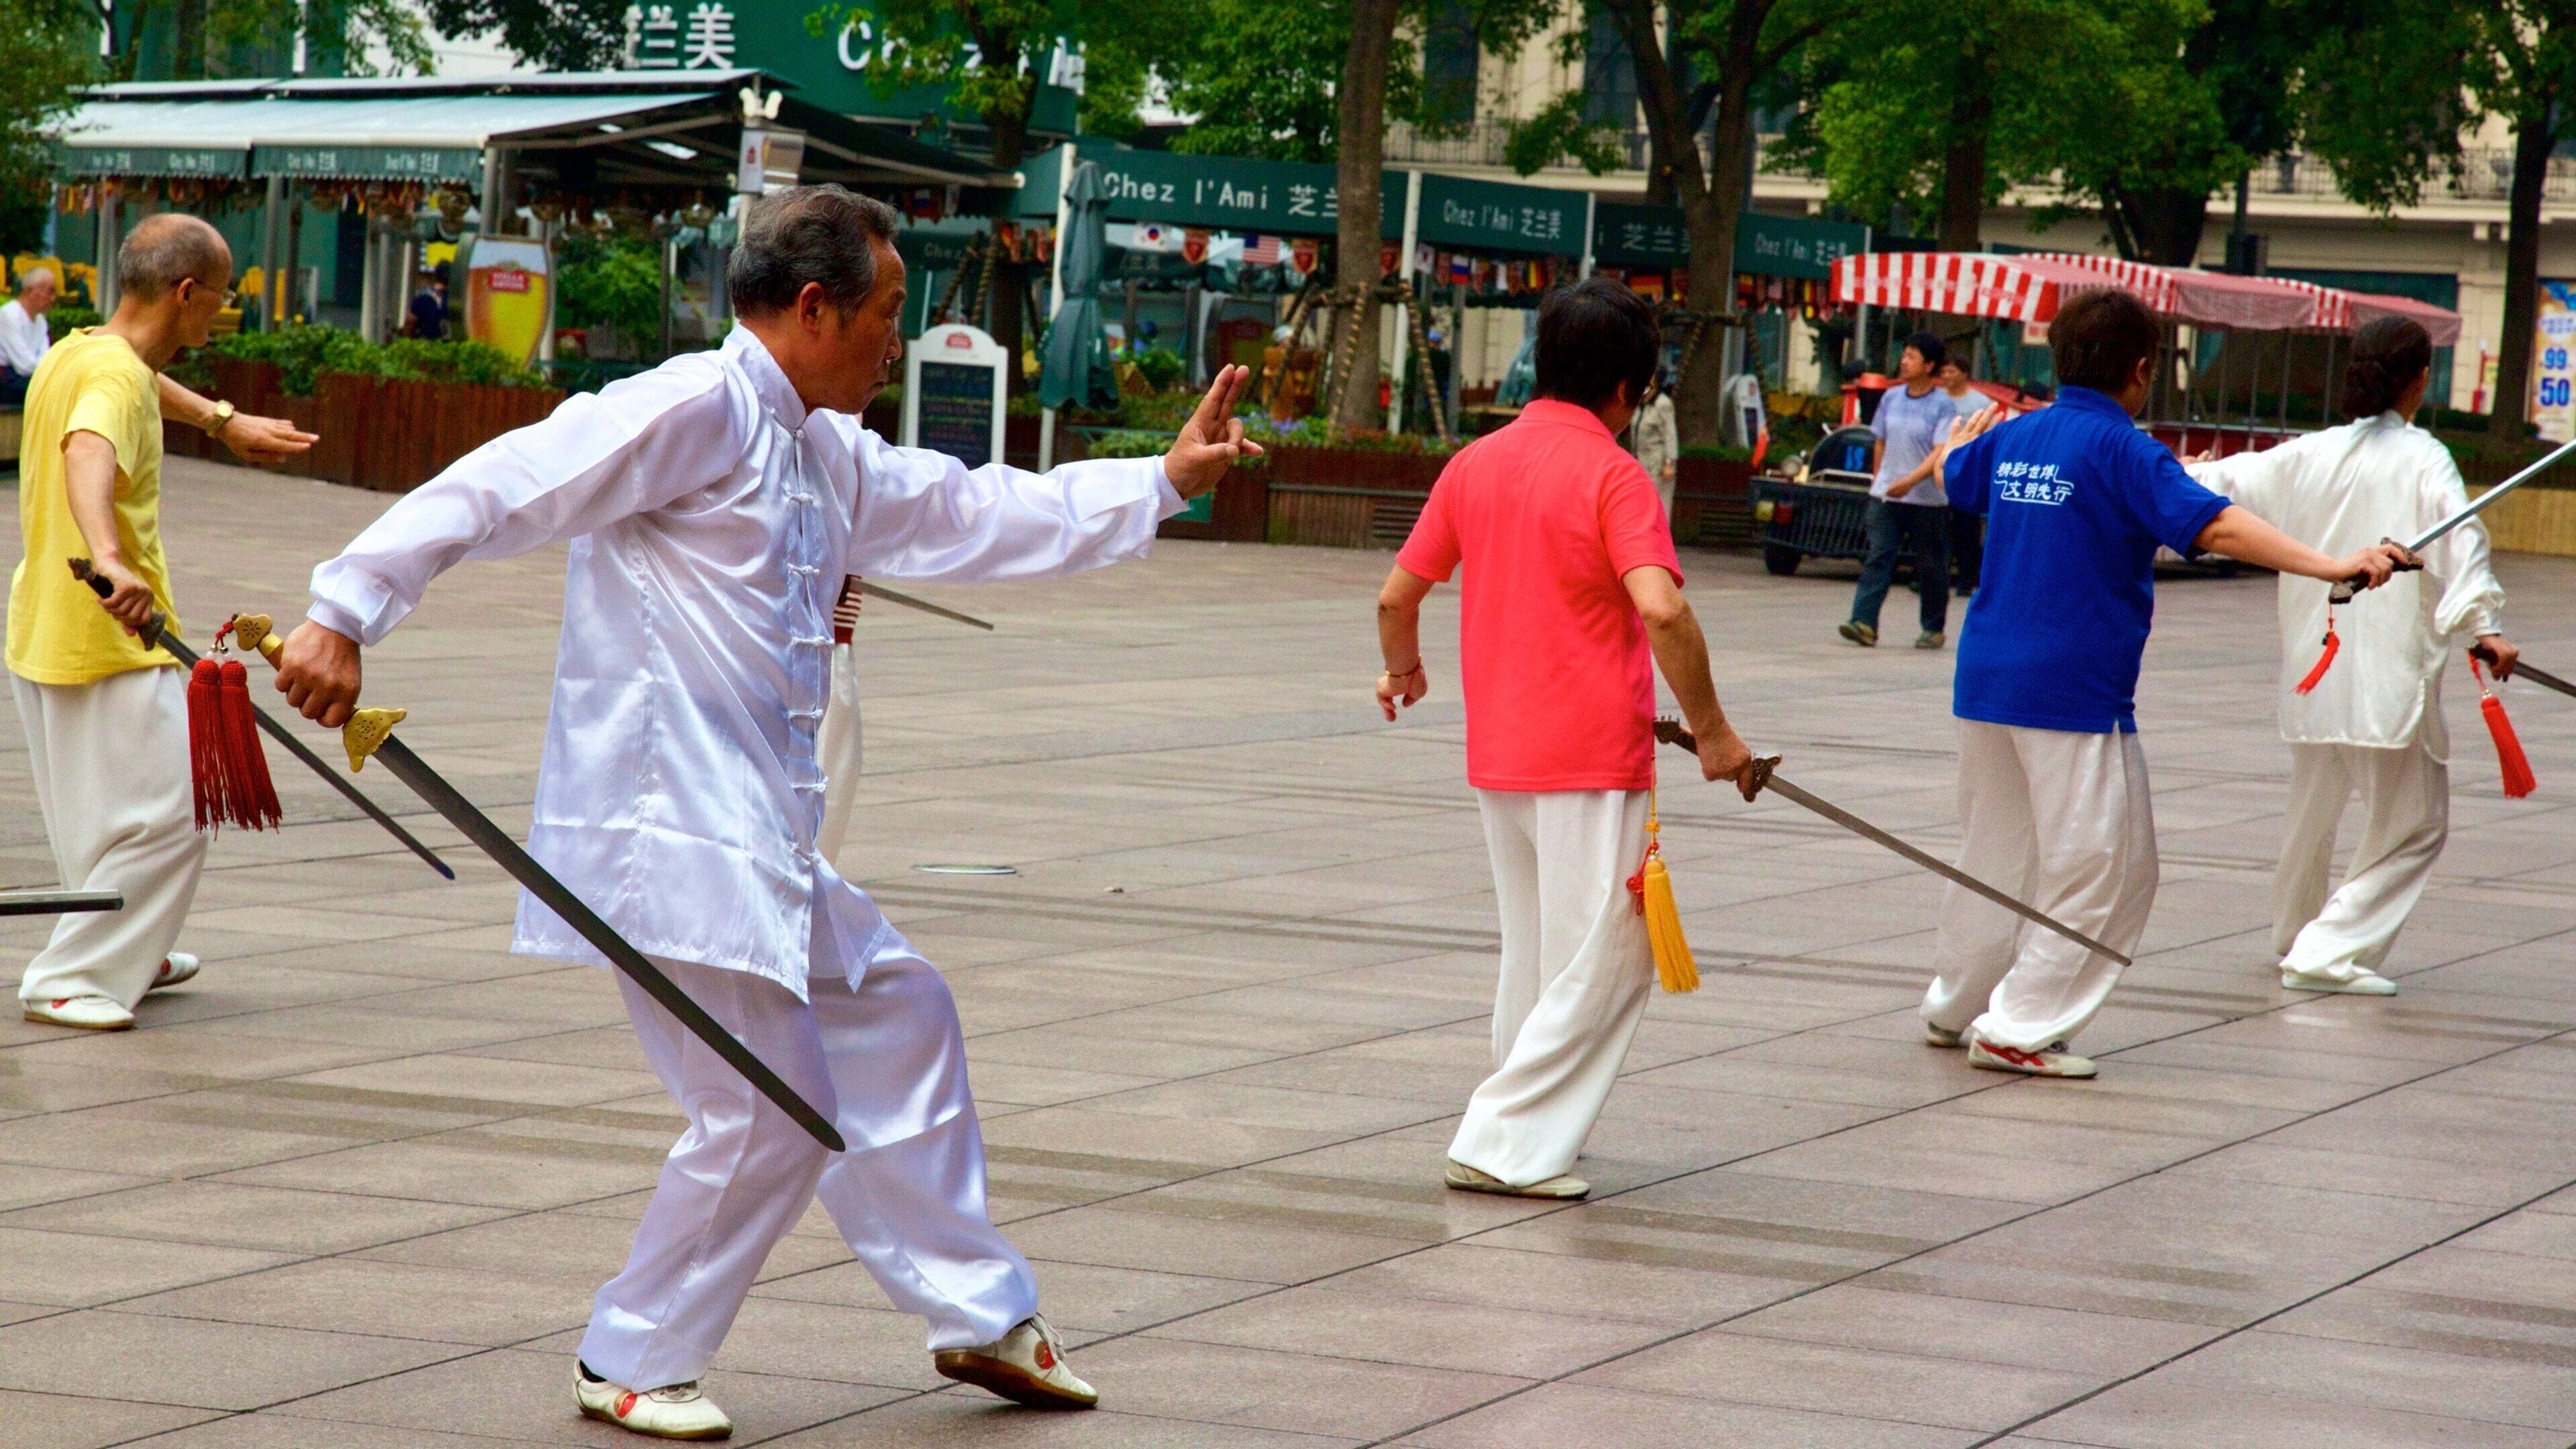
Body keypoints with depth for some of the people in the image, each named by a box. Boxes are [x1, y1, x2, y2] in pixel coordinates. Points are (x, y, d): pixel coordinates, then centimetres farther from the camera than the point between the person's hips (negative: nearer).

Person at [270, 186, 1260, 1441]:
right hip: (667, 830, -11)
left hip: (756, 837, 11)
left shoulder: (826, 455, 18)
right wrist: (346, 613, -25)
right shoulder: (698, 409, -12)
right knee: (771, 1118, -7)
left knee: (897, 1014, 20)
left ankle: (981, 1314, 33)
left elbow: (974, 516, 29)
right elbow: (503, 488, -18)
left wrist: (1165, 481, 29)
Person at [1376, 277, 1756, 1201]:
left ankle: (1528, 1134, 27)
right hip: (1592, 757, -7)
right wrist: (1711, 729, -16)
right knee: (1603, 967, 0)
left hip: (1498, 756, 7)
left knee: (1535, 957, 20)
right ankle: (1503, 1143, -3)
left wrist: (1402, 670, 33)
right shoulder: (1612, 474, -11)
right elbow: (1659, 609, -24)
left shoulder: (1475, 464, 7)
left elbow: (1396, 596, 13)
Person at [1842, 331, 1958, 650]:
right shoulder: (1891, 398, 7)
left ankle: (1934, 629, 18)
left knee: (1930, 567, 6)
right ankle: (1863, 623, -18)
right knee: (1878, 558, -9)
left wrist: (1910, 481, -28)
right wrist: (1877, 482, 17)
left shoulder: (1942, 406, -9)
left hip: (1928, 500, -4)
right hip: (1886, 496, 4)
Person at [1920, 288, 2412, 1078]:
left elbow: (1951, 473, 32)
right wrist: (2328, 565, -30)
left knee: (1995, 850, 23)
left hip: (1986, 679, 8)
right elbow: (2214, 526, -26)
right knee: (2104, 871, 2)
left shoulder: (2013, 437, 9)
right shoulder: (2123, 451, -13)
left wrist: (1962, 438, 57)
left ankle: (1956, 1006, 34)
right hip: (2074, 689, -8)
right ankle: (2017, 1029, 2)